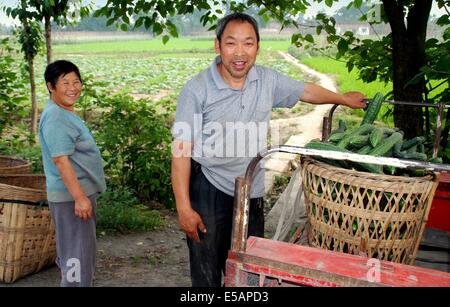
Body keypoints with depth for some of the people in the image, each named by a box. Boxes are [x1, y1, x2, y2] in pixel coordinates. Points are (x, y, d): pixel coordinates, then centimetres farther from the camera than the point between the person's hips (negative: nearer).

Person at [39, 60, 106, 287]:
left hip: (80, 192, 10)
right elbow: (61, 160, -25)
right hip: (72, 196, -10)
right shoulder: (55, 118, -19)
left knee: (71, 250, 20)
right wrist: (79, 197, -26)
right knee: (79, 252, -4)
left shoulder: (65, 113, 12)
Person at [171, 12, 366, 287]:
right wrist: (184, 208, -19)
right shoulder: (197, 89, -16)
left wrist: (344, 99, 32)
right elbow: (182, 150, -16)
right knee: (206, 275, 4)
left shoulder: (268, 81, -2)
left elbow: (306, 91, 17)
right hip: (208, 189, -4)